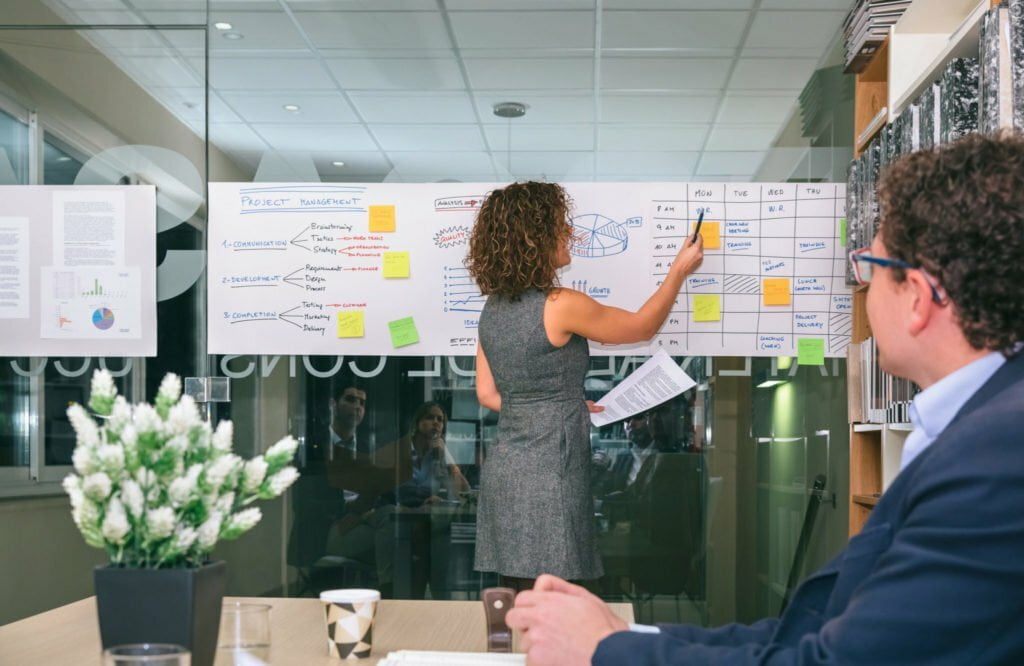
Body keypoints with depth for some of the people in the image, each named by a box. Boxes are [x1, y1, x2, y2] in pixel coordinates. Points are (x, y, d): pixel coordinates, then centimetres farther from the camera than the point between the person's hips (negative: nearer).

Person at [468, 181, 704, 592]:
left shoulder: (494, 307, 6)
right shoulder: (561, 306, -15)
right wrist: (679, 270, 13)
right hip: (545, 477, -8)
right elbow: (643, 327, 0)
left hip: (503, 471, 8)